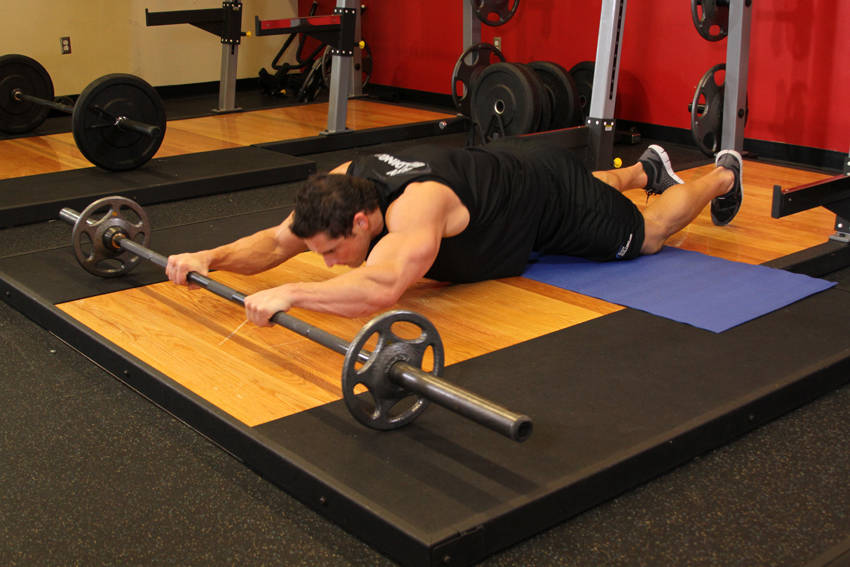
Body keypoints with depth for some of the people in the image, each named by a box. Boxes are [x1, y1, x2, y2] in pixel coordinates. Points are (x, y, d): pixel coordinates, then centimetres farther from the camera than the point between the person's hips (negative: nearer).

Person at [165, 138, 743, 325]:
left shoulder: (418, 204, -48)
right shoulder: (344, 180, -24)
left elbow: (382, 288, -63)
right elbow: (276, 241, -17)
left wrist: (291, 293, -67)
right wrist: (213, 256, -32)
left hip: (552, 187, -6)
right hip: (504, 162, 7)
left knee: (646, 235, 19)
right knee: (595, 187, 38)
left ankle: (722, 177, 44)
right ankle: (644, 169, 65)